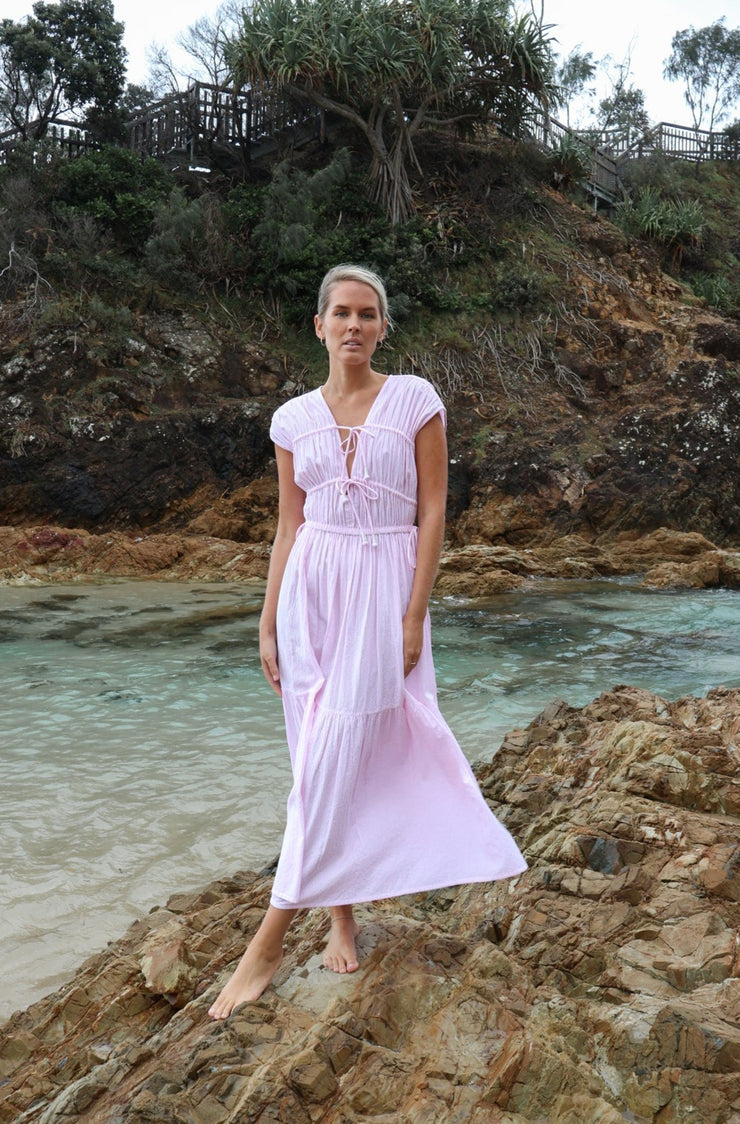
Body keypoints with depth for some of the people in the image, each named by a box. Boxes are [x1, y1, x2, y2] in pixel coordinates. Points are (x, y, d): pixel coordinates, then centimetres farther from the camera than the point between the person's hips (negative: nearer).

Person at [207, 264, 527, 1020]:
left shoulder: (415, 400, -2)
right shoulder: (294, 418, 7)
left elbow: (433, 512, -4)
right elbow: (288, 525, 9)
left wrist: (414, 615, -11)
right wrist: (268, 624, 5)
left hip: (382, 588, -3)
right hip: (311, 588, 4)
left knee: (336, 762, -5)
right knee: (325, 758, 7)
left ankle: (269, 943, 1)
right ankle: (341, 916, 22)